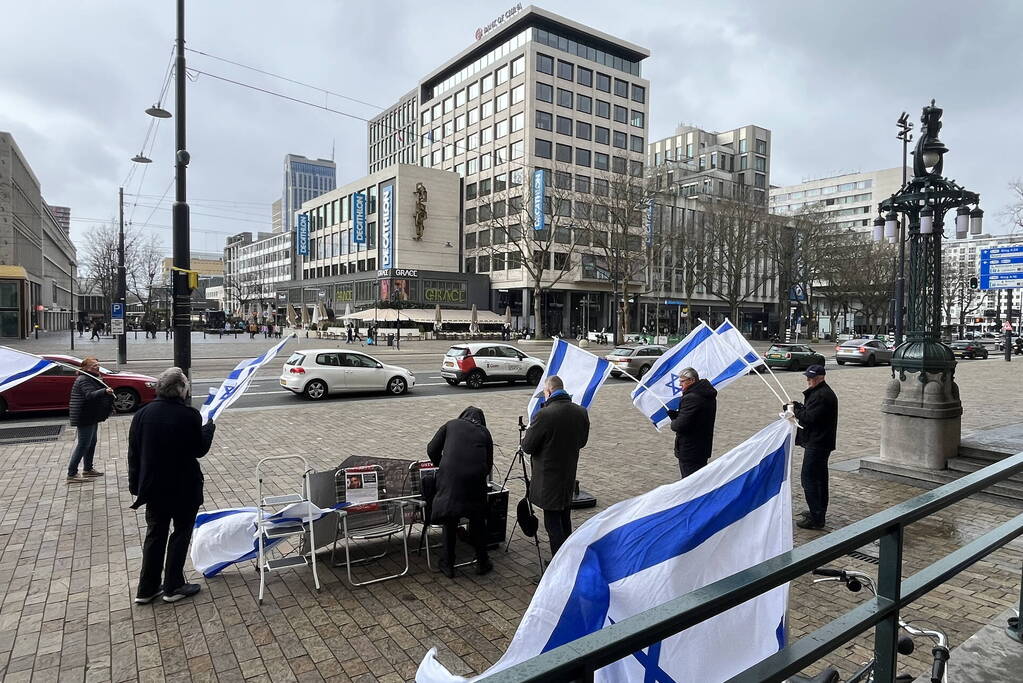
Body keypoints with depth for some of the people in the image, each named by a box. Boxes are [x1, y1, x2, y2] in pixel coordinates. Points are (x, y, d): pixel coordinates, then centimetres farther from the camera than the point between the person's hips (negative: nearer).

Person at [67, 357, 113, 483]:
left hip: (91, 417, 11)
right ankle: (71, 475, -3)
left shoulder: (91, 378, 16)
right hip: (85, 418, -11)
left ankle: (88, 469, 28)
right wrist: (105, 391, -52)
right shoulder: (84, 380, -18)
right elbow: (90, 395, -36)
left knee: (92, 443, 18)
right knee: (82, 445, -8)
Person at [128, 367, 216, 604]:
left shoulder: (143, 414, -4)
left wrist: (136, 485, 12)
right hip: (184, 487, -4)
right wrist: (209, 428, 9)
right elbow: (199, 449, -8)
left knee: (155, 534, 16)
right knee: (181, 533, 12)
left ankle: (146, 589, 23)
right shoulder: (189, 415, -18)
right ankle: (173, 587, 17)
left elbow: (133, 453, 2)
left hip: (154, 486, 5)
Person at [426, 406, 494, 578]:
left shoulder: (451, 425, 17)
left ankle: (448, 564, 23)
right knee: (478, 520, 18)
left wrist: (441, 467, 27)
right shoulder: (484, 432, 19)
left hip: (450, 477, -1)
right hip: (476, 478, 1)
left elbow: (432, 450, 12)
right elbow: (489, 463, 17)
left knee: (450, 520, 15)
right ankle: (482, 562, 28)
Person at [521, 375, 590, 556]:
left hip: (549, 479, -7)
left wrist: (526, 436, 6)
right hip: (569, 477, 7)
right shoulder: (581, 412, -2)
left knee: (553, 523, 5)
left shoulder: (544, 415, -23)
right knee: (565, 519, 22)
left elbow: (528, 447, -15)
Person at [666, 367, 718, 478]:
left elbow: (680, 425, -27)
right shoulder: (709, 397, 9)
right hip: (703, 447, 10)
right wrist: (672, 413, 1)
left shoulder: (690, 398, -23)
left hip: (689, 451, -10)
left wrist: (673, 423, -5)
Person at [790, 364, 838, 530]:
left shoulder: (820, 395, -19)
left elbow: (809, 418, -24)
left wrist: (796, 409, -9)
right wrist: (799, 407, 3)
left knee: (808, 477, -8)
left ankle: (816, 518, -5)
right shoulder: (825, 392, 16)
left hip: (816, 444, -11)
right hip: (822, 442, 11)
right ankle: (819, 512, 30)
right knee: (820, 477, 18)